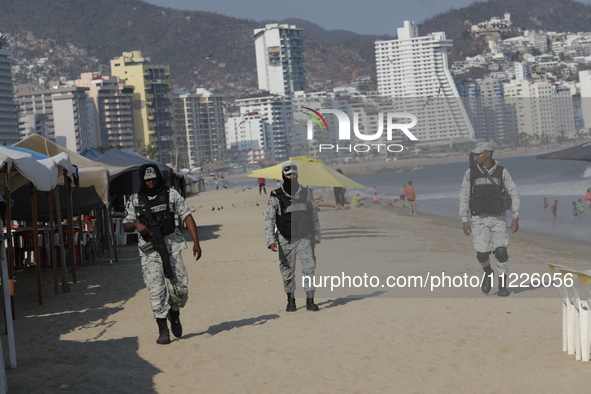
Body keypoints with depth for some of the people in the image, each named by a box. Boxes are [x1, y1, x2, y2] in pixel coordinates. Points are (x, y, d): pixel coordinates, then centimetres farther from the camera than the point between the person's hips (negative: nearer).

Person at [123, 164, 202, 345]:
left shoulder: (170, 194, 3)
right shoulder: (135, 199, 7)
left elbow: (187, 216, 0)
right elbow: (126, 225, 12)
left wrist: (196, 242, -8)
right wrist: (136, 224, -13)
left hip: (171, 246, 0)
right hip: (149, 250, 0)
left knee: (179, 287, -4)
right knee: (156, 291, -5)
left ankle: (174, 314, 27)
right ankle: (163, 331, 0)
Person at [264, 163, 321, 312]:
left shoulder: (306, 193, 6)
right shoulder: (276, 196, -3)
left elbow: (314, 216, 14)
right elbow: (269, 220, -5)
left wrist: (316, 235, 10)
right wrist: (271, 240, -15)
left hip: (304, 238, 1)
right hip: (285, 240, -1)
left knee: (309, 267, -10)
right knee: (287, 272, 6)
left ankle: (310, 300, -7)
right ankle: (291, 300, 21)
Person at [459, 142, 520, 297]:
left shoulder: (502, 172, -2)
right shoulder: (470, 172, -2)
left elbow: (514, 193, 2)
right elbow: (464, 197, -1)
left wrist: (516, 217, -5)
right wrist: (464, 220, -8)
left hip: (498, 218, 0)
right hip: (479, 219, 0)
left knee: (500, 251, -15)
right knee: (482, 254, -12)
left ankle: (502, 285, 1)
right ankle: (488, 273, 22)